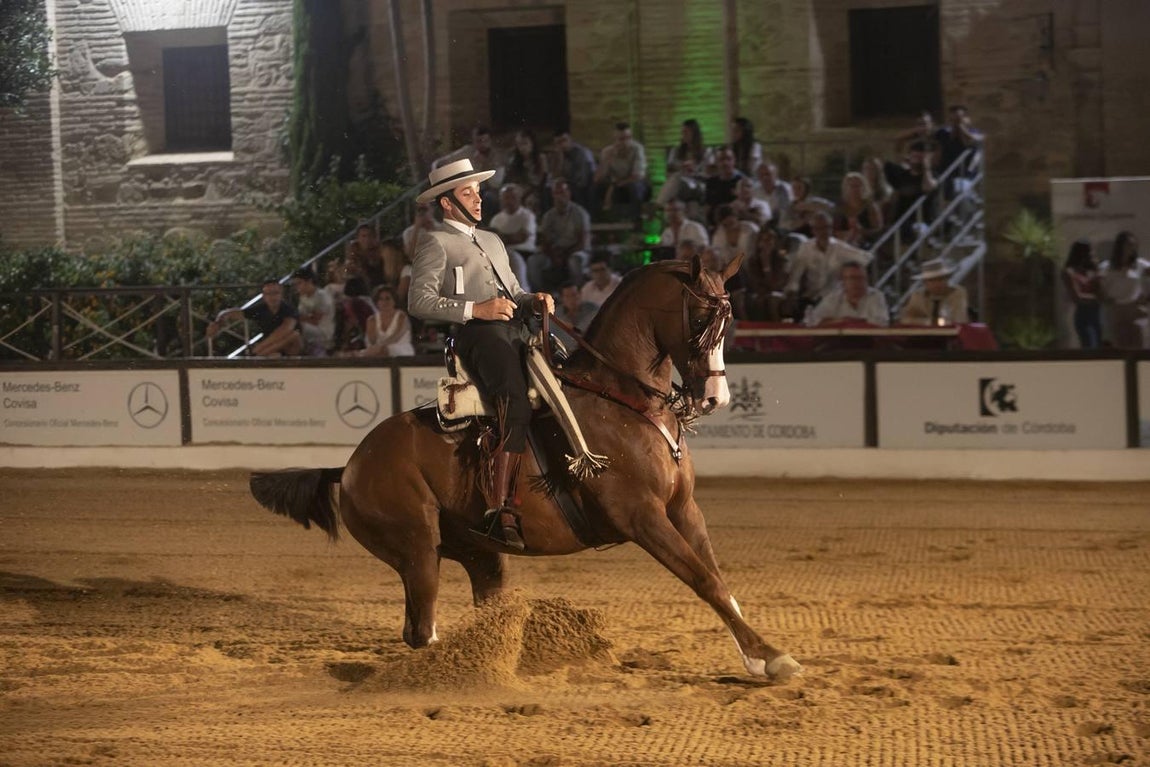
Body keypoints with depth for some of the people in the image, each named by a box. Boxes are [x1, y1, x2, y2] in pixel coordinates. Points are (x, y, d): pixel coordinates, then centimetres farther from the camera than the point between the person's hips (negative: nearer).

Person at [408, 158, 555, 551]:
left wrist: (534, 300, 8)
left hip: (516, 334, 9)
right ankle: (502, 510, -34)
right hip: (480, 336, -9)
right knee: (518, 407, -28)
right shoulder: (437, 244, 5)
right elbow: (419, 301, -7)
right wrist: (476, 309, -17)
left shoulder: (493, 241, 31)